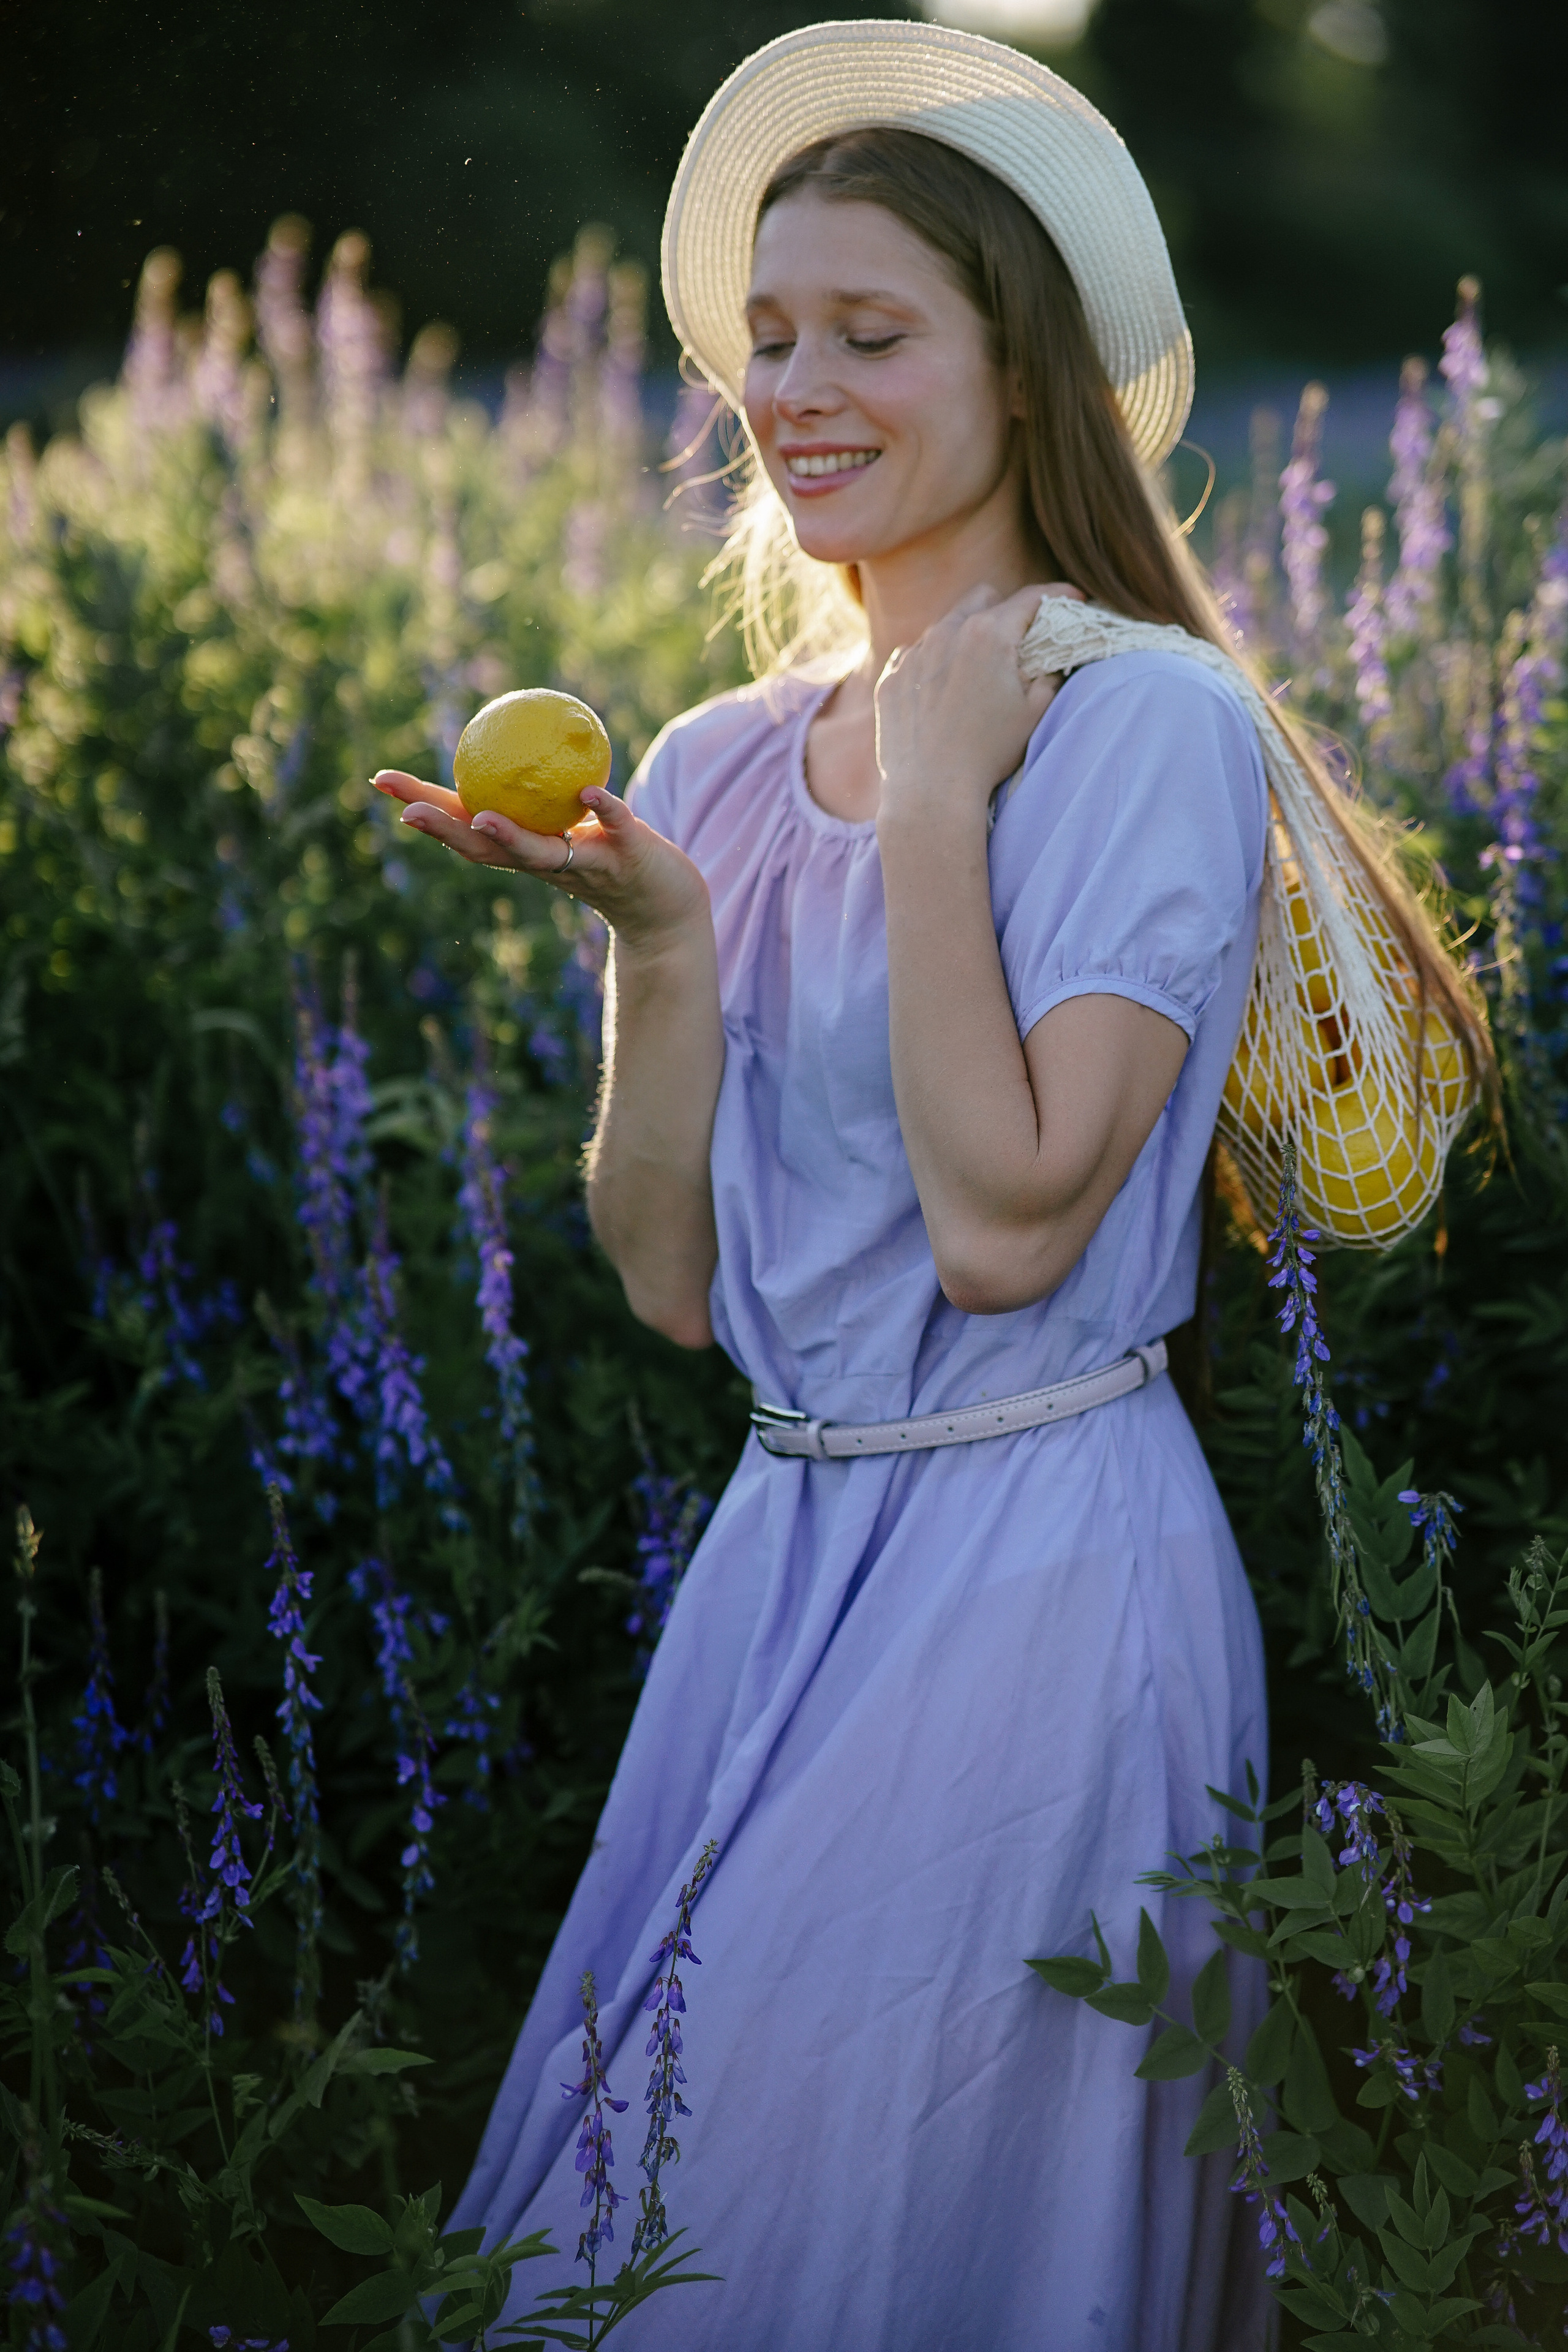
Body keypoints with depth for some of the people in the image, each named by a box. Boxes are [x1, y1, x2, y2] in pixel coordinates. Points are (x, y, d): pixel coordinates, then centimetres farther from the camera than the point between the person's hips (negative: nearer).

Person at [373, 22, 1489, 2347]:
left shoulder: (1151, 728, -12)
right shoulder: (719, 765, 7)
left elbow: (1001, 1224, -21)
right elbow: (675, 1283, 3)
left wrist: (935, 800, -17)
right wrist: (655, 934, -11)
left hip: (1044, 1566, -7)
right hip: (780, 1550, 7)